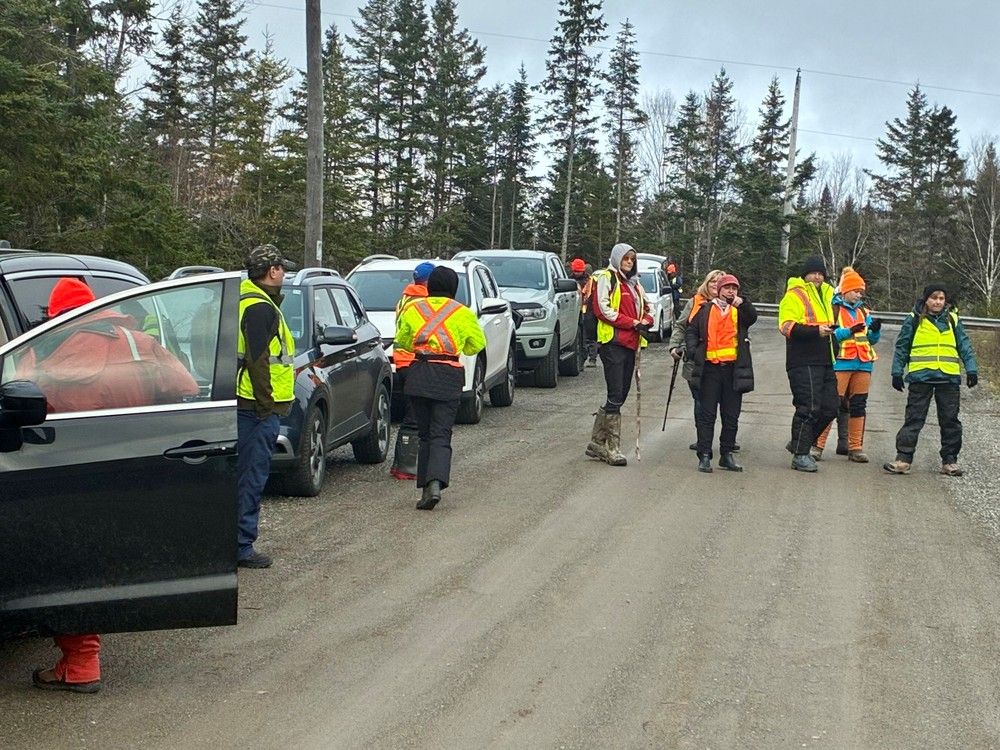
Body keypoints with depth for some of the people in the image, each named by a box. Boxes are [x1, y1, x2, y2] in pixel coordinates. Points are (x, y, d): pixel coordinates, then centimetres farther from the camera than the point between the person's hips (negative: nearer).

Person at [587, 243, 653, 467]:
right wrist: (633, 323, -15)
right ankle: (613, 449, -8)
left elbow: (645, 310, 25)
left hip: (630, 343, 8)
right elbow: (603, 309, -13)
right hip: (612, 342, -8)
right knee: (615, 397, -11)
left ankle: (596, 443, 17)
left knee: (620, 396, 9)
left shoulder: (634, 284, 22)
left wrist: (645, 321, 0)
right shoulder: (606, 278, -3)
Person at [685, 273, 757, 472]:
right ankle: (704, 456, 2)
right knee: (707, 414, -1)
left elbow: (752, 318, -11)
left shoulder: (739, 311, 9)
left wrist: (741, 303, -28)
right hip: (710, 368, -2)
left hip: (734, 369, 2)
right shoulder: (706, 310, 8)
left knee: (731, 416, 7)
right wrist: (693, 352, -4)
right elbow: (691, 331, 11)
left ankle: (727, 454, 18)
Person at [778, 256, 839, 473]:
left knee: (829, 408, 7)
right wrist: (816, 331, -26)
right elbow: (787, 327, -18)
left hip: (824, 363, 9)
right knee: (808, 408, -10)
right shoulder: (794, 296, -5)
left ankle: (799, 444, 22)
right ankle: (800, 455, -2)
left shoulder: (825, 295, 22)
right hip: (803, 363, -9)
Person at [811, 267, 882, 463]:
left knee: (858, 406, 7)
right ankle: (817, 445, -6)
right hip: (841, 363, -6)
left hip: (863, 363, 6)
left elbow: (873, 339, 15)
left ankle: (855, 448, 12)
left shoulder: (863, 311, 17)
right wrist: (850, 331, -20)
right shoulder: (833, 309, 0)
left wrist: (875, 329, -5)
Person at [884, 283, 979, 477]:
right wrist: (897, 372, 4)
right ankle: (903, 459, -3)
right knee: (914, 419, -4)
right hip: (921, 378, -2)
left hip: (949, 379, 2)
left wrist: (971, 369, 4)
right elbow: (901, 347, 8)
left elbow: (965, 346, 13)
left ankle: (950, 461, 12)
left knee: (950, 421, 5)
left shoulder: (953, 320, 11)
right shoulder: (914, 320, 5)